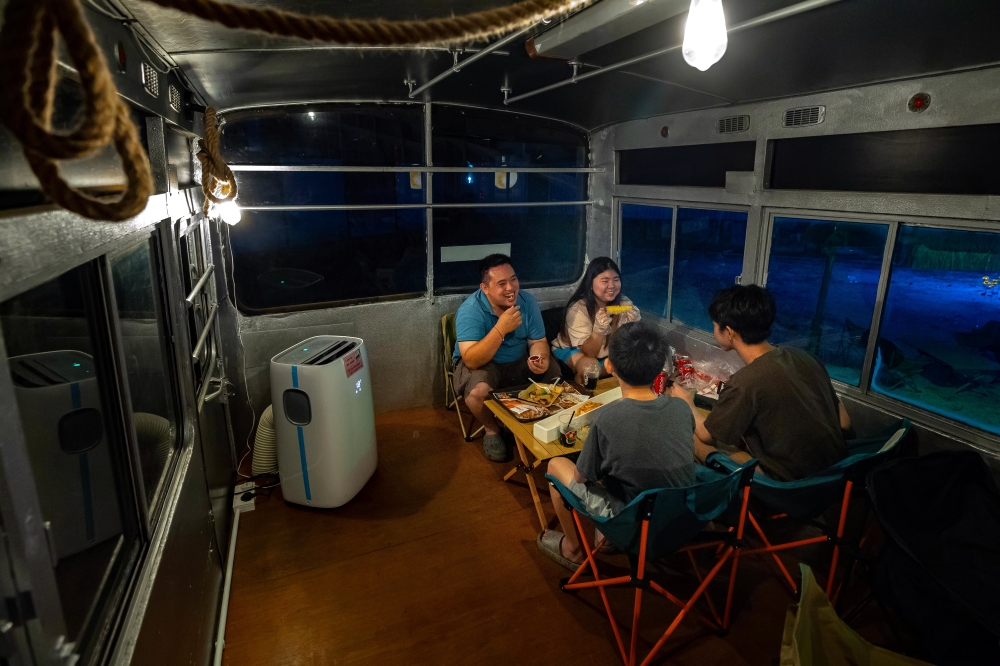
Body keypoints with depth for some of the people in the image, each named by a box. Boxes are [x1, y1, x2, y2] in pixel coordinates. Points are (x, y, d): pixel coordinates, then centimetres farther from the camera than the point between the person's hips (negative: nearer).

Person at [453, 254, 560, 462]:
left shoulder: (527, 301, -11)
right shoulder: (470, 310, -26)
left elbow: (538, 341, -4)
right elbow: (471, 360, -34)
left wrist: (540, 359, -28)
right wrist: (501, 329, -43)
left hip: (519, 362, 5)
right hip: (481, 364, -4)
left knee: (554, 372, -16)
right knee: (478, 391, -34)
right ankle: (492, 430, -1)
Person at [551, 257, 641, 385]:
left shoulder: (624, 303, -14)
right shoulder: (578, 309, -26)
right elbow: (589, 352, -27)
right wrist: (599, 328, -44)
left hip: (606, 353, 5)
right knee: (589, 366, -34)